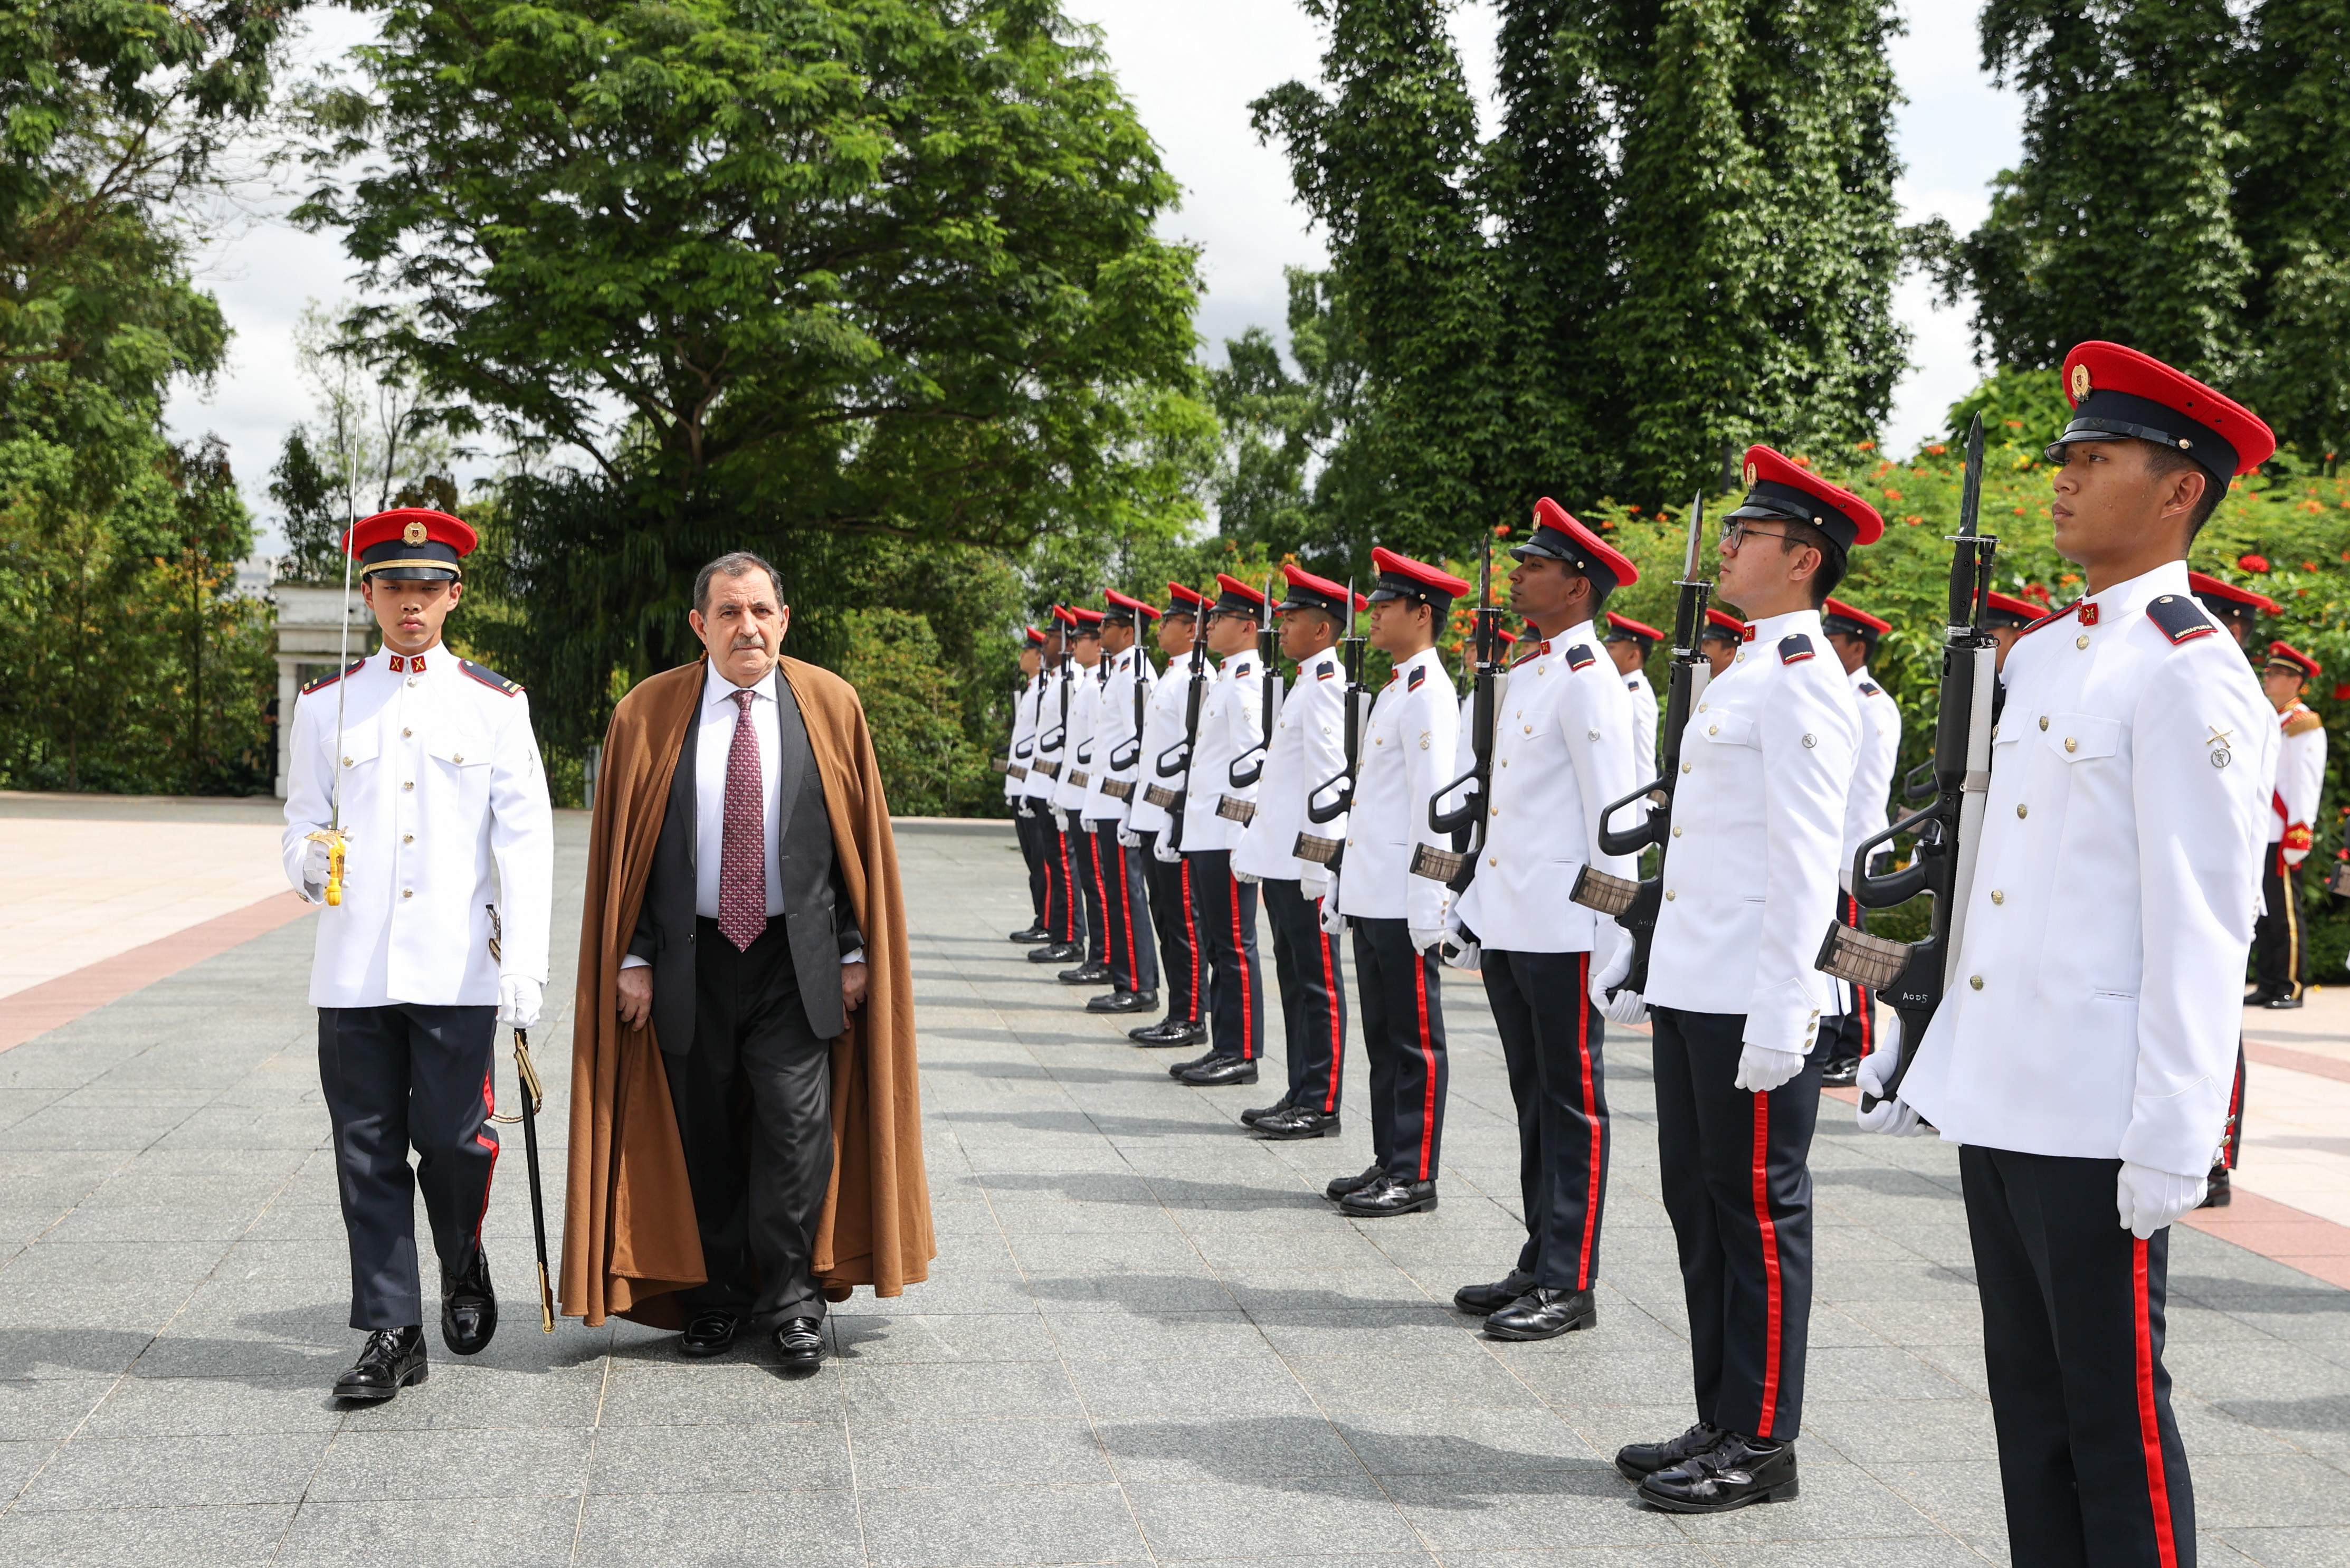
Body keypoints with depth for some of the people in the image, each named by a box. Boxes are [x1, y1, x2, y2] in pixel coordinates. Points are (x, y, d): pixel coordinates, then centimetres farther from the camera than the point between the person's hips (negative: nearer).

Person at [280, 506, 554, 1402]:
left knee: (454, 1140, -1)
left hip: (458, 968, -2)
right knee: (368, 1152, 3)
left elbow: (525, 842, 1)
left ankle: (463, 1268, 28)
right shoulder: (325, 705, 11)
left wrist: (526, 966, -7)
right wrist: (309, 865, -11)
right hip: (353, 968, 2)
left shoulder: (496, 705, 5)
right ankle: (392, 1332, 13)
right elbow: (303, 822, 14)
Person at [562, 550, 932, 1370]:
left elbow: (862, 838, 4)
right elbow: (621, 848, 2)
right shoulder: (647, 713, 1)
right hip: (689, 958, 1)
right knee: (703, 1135, 9)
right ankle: (716, 1298, 24)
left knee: (796, 1125, -4)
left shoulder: (830, 704, 2)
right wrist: (632, 958, -3)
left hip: (796, 958, 0)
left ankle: (791, 1303, 11)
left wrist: (857, 950, 1)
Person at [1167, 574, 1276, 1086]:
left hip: (1229, 834, -10)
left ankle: (1242, 1054, 0)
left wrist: (1244, 838, -19)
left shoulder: (1248, 684, -12)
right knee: (1217, 945, 13)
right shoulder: (1224, 681, 19)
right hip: (1205, 834, 10)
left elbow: (1252, 761, -17)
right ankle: (1225, 1048, 19)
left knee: (1234, 947, -5)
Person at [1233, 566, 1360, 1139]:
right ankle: (1300, 1096, 20)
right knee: (1294, 976, 13)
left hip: (1306, 863, -10)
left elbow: (1327, 775, -19)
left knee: (1317, 980, -4)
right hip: (1281, 860, 10)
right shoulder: (1305, 683, 18)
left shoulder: (1327, 684, -13)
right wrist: (1257, 846, 21)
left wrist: (1317, 860, -22)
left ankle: (1320, 1107, 1)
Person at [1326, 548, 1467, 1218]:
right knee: (1383, 1039, 14)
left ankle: (1415, 1177, 4)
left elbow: (1435, 804, -18)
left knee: (1415, 1043, -2)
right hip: (1372, 898, 10)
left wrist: (1426, 904, -20)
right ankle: (1389, 1163, 22)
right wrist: (1345, 888, 22)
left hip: (1404, 905, -10)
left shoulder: (1428, 693, -13)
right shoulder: (1394, 689, 18)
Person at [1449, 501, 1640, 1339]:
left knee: (1572, 1103, 0)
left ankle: (1570, 1286, 7)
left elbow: (1614, 818, -16)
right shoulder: (1525, 672, 15)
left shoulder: (1588, 681, -13)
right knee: (1534, 1099, 14)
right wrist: (1474, 907, 20)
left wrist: (1615, 944, -17)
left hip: (1563, 930, -9)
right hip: (1509, 924, 9)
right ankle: (1540, 1264, 24)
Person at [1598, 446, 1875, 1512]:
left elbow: (1804, 860, -18)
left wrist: (1777, 1015, -21)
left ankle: (1760, 1447, 11)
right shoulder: (1743, 673, 17)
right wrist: (1641, 954, 21)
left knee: (1759, 1214, 0)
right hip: (1691, 988, 10)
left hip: (1751, 1004, -10)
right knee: (1701, 1206, 15)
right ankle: (1720, 1421, 26)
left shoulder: (1802, 682, -12)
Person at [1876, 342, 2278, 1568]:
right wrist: (1935, 1064, 18)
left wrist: (2174, 1139, -18)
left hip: (2098, 1120, -8)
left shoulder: (2188, 669, -11)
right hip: (1999, 1100, 8)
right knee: (2026, 1398, 16)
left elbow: (2199, 921, -16)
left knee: (2112, 1412, 3)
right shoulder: (2041, 654, 14)